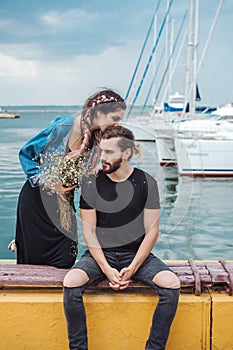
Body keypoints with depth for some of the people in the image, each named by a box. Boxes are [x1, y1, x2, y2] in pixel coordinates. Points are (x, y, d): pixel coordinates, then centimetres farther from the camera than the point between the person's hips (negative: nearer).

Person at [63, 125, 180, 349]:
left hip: (136, 253, 0)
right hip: (100, 253, 0)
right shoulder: (91, 184, -3)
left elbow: (151, 231, -4)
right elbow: (88, 230, -3)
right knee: (71, 283, -27)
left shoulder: (146, 183, -4)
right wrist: (107, 269, -15)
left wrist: (131, 269, -14)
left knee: (172, 284, -24)